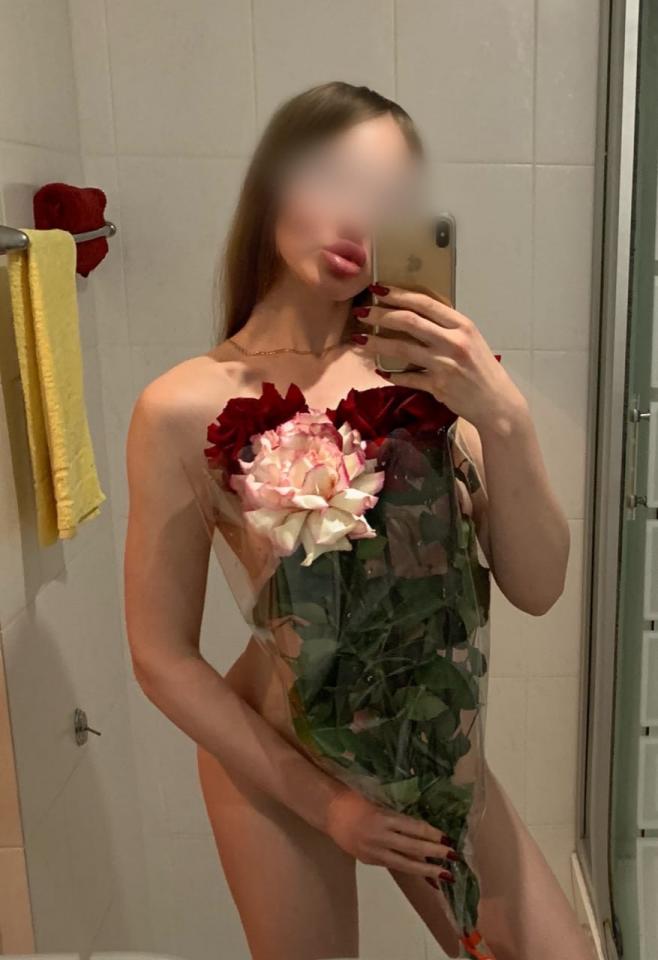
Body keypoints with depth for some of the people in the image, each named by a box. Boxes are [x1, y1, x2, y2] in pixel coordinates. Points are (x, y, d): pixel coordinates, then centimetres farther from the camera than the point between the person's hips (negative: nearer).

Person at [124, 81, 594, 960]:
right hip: (276, 758, -2)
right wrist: (321, 800, -12)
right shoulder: (186, 407, -17)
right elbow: (163, 659, -11)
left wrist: (504, 418, -26)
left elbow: (536, 590, -11)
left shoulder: (421, 374, -9)